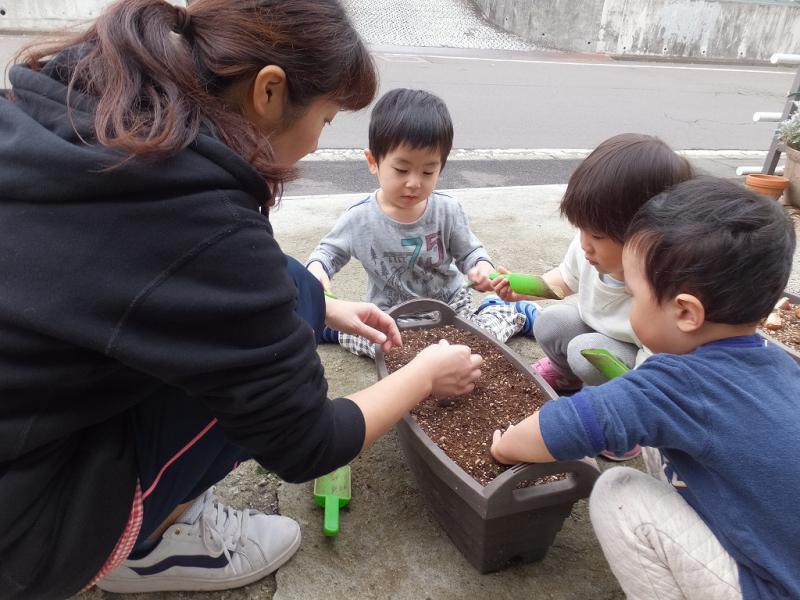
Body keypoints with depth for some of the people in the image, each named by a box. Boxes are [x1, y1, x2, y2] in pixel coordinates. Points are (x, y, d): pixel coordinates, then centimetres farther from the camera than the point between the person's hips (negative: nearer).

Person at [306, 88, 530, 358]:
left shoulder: (448, 211, -13)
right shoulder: (359, 218, -15)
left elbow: (469, 251, 0)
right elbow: (330, 250, 2)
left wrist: (481, 265, -25)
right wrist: (316, 267, -22)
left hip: (451, 303, 2)